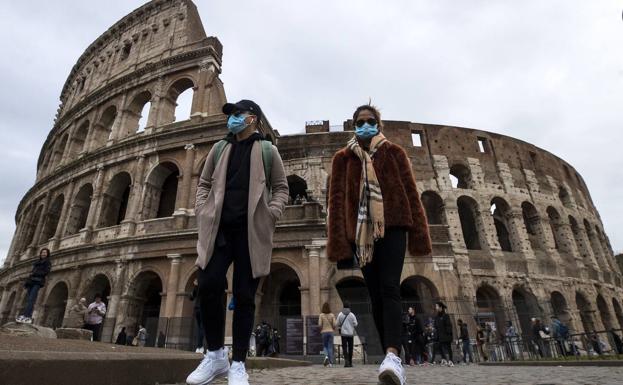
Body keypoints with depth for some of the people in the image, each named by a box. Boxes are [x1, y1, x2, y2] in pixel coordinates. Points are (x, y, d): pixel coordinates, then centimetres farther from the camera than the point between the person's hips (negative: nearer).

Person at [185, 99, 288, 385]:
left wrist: (271, 214, -7)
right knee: (208, 285, -9)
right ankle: (215, 355, 11)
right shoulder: (219, 148, 20)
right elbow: (204, 183, 21)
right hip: (219, 227, 3)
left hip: (251, 230, -2)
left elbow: (281, 187, 8)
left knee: (244, 295, -1)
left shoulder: (267, 150, 11)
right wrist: (202, 212, 5)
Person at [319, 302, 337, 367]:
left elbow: (319, 325, -11)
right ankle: (330, 362, 4)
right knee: (330, 347, 7)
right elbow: (334, 325, -5)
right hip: (330, 332, 1)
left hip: (324, 332, -1)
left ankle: (326, 356, -11)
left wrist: (321, 329, 9)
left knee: (325, 346, 16)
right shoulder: (332, 315, -1)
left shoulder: (321, 315, -6)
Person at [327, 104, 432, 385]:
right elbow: (336, 199, 3)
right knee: (376, 295, 4)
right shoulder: (343, 158, 12)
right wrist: (340, 240, -8)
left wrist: (418, 234, -2)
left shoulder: (394, 152, 11)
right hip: (361, 231, 2)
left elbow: (410, 192, 6)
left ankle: (393, 356, -25)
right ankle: (392, 357, 13)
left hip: (392, 226, -2)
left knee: (389, 288, -17)